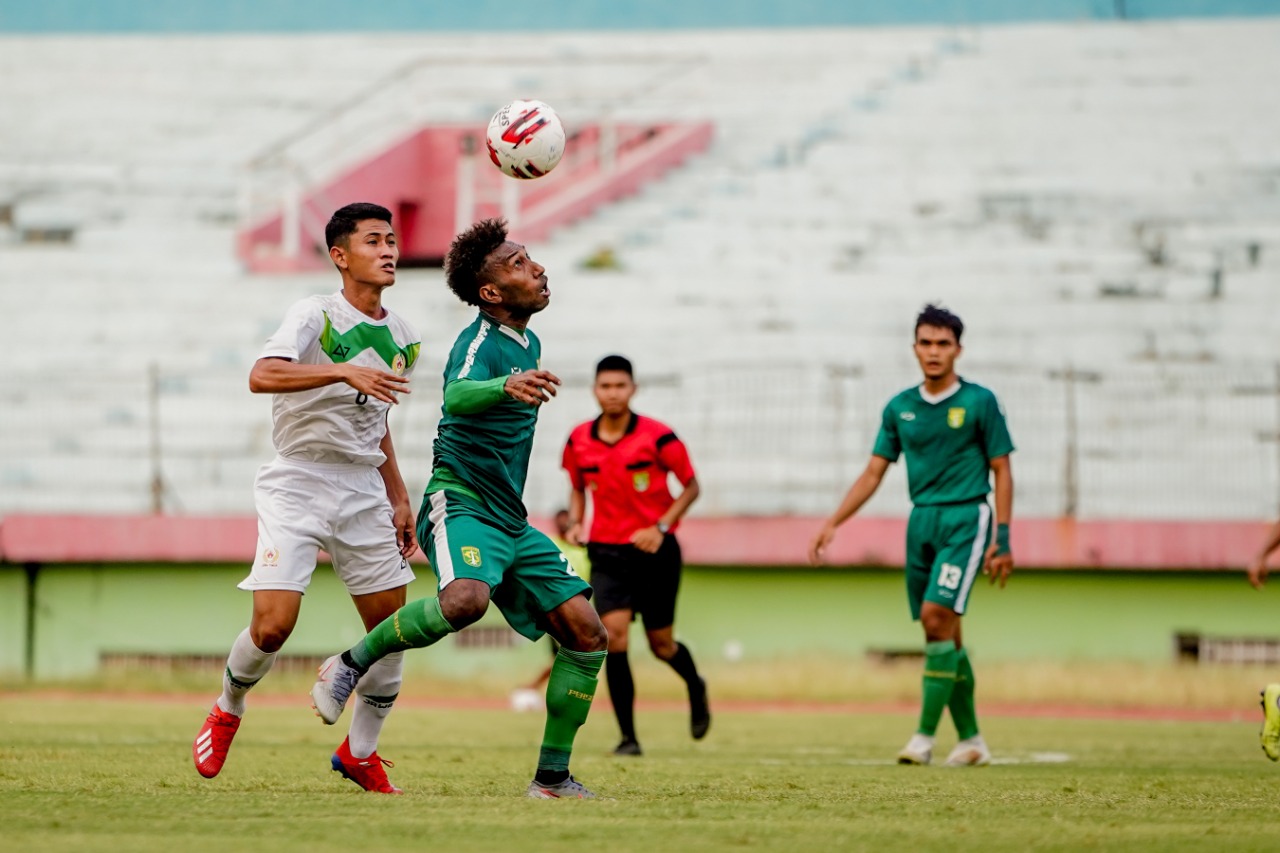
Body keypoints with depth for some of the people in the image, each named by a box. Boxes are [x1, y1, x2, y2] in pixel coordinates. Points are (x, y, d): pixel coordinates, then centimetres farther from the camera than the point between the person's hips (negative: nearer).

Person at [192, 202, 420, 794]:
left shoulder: (400, 338, 11)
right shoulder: (315, 315, -10)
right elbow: (262, 375, -28)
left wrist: (399, 498, 21)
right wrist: (343, 372, -39)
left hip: (364, 490, 6)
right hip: (297, 484, -6)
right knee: (273, 625, -16)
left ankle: (359, 753, 18)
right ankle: (227, 712, 14)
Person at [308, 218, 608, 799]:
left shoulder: (528, 344, 16)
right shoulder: (481, 342, -12)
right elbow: (457, 396, -37)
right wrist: (507, 386, -55)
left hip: (511, 521, 9)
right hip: (460, 504, -9)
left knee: (586, 634, -1)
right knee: (467, 598, -38)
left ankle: (552, 777, 6)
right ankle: (350, 664, -17)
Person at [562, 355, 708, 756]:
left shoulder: (657, 436, -10)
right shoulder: (579, 440, 0)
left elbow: (690, 487, -1)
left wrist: (661, 528, -14)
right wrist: (575, 523, -1)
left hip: (655, 550, -2)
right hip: (607, 553, 2)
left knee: (662, 645, 7)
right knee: (613, 635, -17)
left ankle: (695, 687, 44)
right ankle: (627, 736, -11)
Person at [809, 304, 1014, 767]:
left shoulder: (979, 402, -3)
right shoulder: (900, 408, 9)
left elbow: (1002, 472, -2)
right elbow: (873, 473, 12)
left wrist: (1002, 540, -8)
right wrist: (832, 525, 4)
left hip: (966, 519, -5)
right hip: (922, 521, 5)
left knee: (937, 615, -19)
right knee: (943, 631, 6)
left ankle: (925, 736, -17)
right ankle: (971, 741, 15)